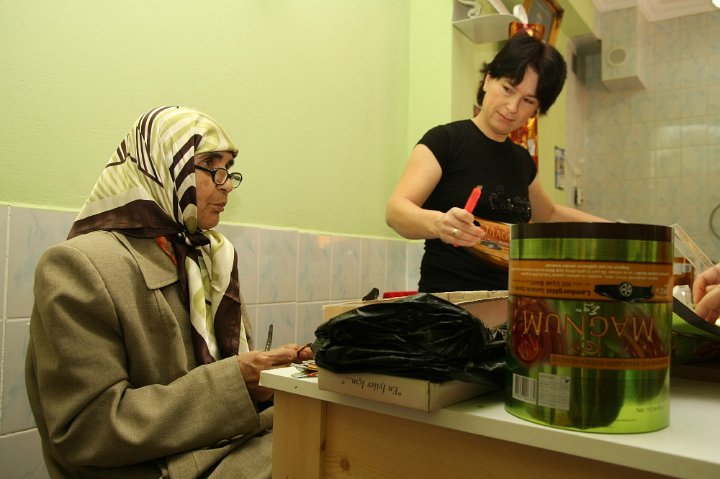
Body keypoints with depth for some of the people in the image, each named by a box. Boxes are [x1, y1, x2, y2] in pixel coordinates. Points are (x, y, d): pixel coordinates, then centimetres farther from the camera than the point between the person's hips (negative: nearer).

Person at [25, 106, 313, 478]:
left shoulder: (208, 257, 9)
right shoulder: (79, 266, -13)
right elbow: (84, 430, -18)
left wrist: (266, 371, -8)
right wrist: (234, 380, -23)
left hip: (234, 444, 7)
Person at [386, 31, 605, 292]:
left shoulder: (522, 161, 15)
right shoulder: (444, 140, -4)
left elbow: (547, 214, 35)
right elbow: (395, 209, -17)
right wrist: (438, 223, -37)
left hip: (505, 303, 6)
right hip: (447, 300, -6)